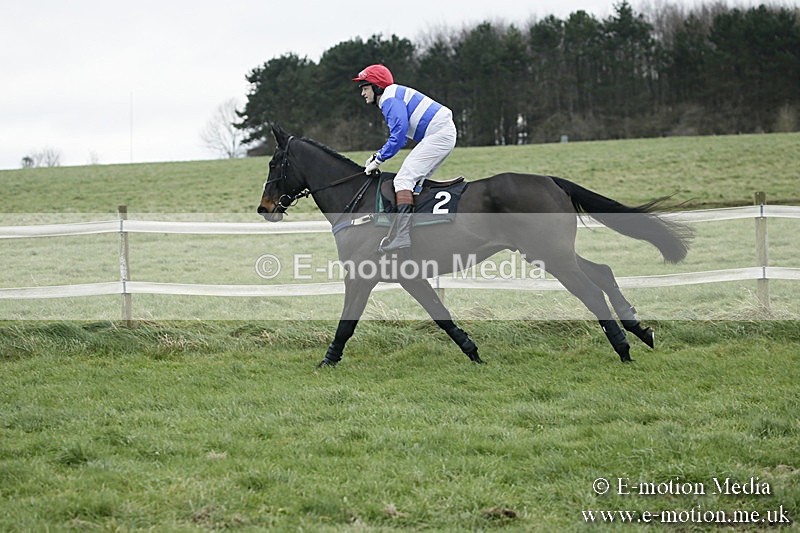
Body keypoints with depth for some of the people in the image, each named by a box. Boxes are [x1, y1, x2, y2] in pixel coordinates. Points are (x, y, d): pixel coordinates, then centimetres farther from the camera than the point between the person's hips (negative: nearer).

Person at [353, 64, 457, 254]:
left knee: (404, 178, -18)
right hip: (444, 134, 11)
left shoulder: (391, 99, -9)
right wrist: (377, 155, 17)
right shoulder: (393, 97, 23)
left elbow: (399, 135, -17)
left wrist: (379, 160, -9)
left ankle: (401, 235, -30)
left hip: (439, 134, -11)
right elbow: (399, 136, 27)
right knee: (415, 180, 16)